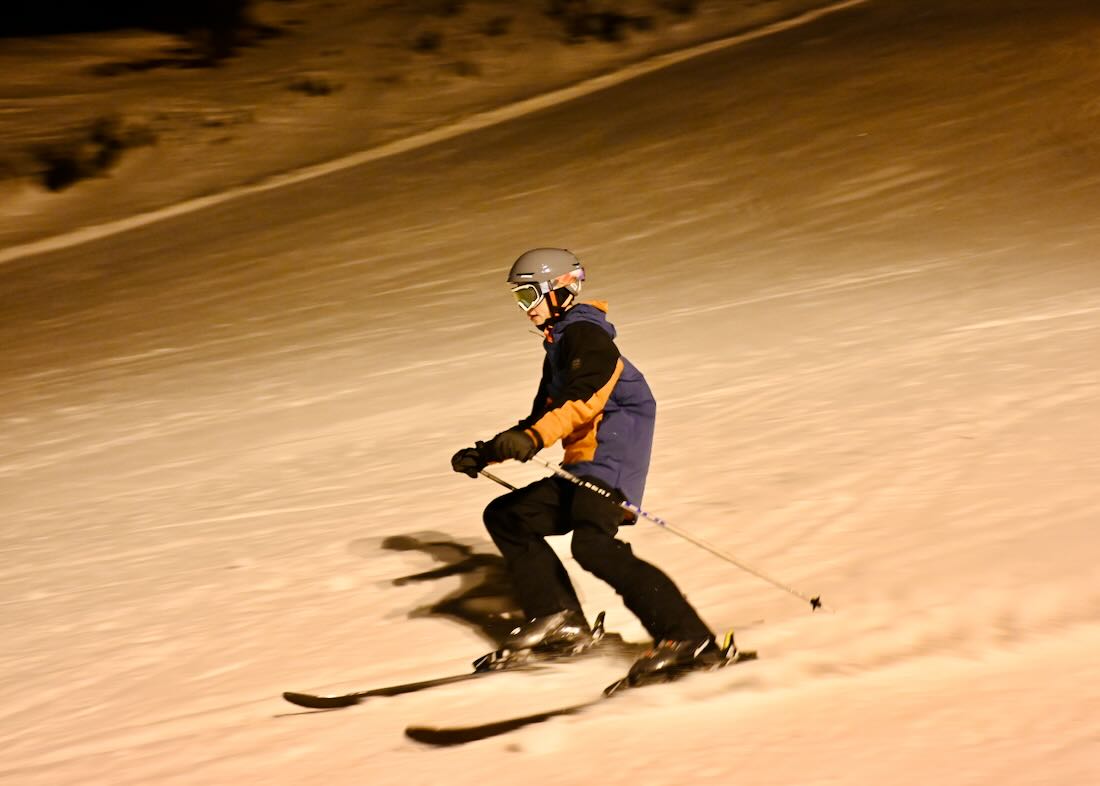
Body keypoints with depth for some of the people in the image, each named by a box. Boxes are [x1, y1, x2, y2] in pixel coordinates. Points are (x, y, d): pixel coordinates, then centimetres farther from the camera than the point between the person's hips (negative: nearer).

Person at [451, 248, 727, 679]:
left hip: (609, 460, -11)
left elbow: (584, 398, -23)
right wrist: (486, 454, 27)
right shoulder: (559, 345, 26)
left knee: (592, 545, -30)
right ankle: (557, 617, -1)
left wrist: (532, 439, -36)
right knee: (505, 517, 12)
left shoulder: (584, 334, -5)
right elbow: (542, 417, 32)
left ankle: (690, 639, -34)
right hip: (581, 467, 11)